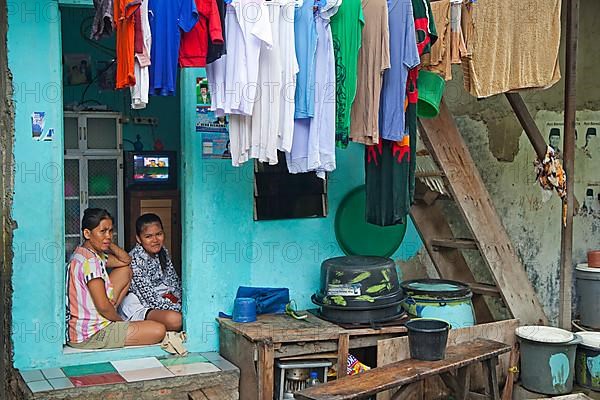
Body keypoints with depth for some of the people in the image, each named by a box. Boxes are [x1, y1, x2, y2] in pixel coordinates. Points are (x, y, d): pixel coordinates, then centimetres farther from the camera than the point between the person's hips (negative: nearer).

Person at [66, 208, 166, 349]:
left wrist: (108, 243, 2)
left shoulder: (87, 253, 9)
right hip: (88, 335, -10)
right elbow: (103, 306, -23)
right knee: (159, 331, -20)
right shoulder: (89, 261, -22)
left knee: (126, 271, 19)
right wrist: (121, 321, -4)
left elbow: (126, 260, 18)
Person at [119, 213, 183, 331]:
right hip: (138, 307, -8)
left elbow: (174, 281, 11)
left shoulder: (162, 252, 4)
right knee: (175, 319, -33)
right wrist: (180, 308, -23)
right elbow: (150, 296, -23)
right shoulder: (135, 259, -21)